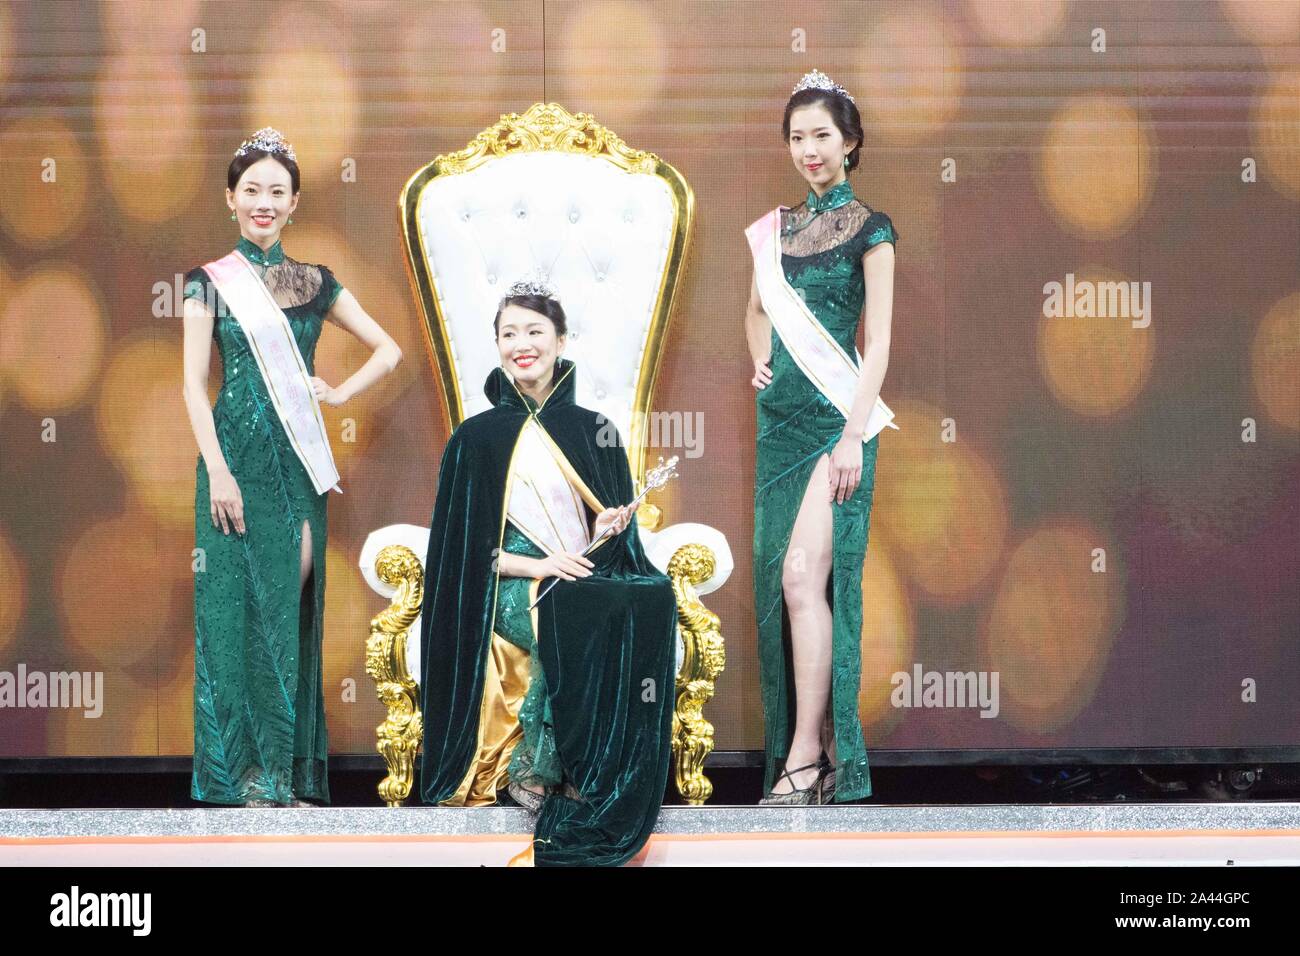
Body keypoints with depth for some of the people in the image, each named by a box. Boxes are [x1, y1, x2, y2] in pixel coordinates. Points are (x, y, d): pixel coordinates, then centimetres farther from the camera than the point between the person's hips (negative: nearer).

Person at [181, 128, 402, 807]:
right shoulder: (211, 283, 2)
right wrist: (217, 470, -13)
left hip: (301, 457, 3)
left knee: (294, 604, 1)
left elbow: (388, 349, 19)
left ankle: (289, 770, 5)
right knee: (244, 601, -6)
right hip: (238, 452, -3)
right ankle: (248, 772, -3)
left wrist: (340, 393, 4)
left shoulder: (313, 284, 12)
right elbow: (194, 382, -4)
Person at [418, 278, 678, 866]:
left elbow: (617, 525, 14)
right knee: (574, 626, -38)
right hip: (507, 591, -3)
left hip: (588, 579, 3)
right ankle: (531, 774, -23)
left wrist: (615, 525, -11)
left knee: (652, 597, -32)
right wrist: (536, 565, -14)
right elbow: (460, 546, 1)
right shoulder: (477, 438, 5)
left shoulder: (592, 432, 12)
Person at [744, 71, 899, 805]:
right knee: (780, 582, 3)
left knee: (805, 574, -15)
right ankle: (826, 751, 9)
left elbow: (879, 342, -7)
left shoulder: (869, 231, -3)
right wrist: (760, 356, 8)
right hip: (781, 414, 6)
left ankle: (804, 761, -15)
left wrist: (854, 435, -15)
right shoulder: (776, 229, 13)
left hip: (836, 413, -6)